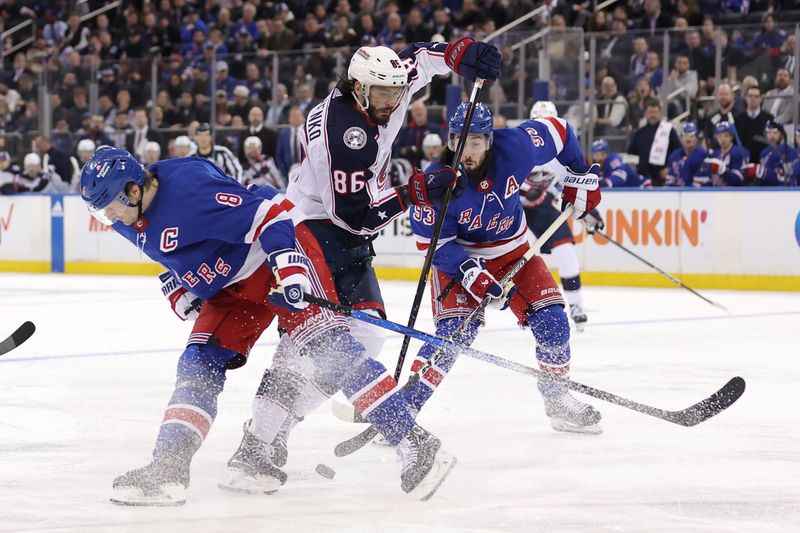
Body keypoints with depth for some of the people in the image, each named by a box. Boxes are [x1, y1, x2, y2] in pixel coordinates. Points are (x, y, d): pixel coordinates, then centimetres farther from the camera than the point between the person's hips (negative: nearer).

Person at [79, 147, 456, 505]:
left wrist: (288, 269, -36)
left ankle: (415, 445, -21)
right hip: (232, 288, 9)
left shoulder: (189, 189, -28)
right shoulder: (132, 220, 1)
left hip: (280, 253, -9)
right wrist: (177, 290, 9)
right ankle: (167, 469, -1)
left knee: (327, 348, -19)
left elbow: (270, 214, -29)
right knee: (199, 365, -1)